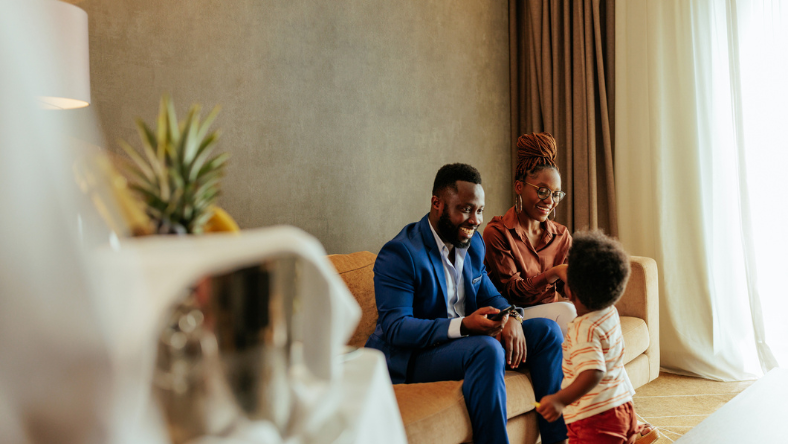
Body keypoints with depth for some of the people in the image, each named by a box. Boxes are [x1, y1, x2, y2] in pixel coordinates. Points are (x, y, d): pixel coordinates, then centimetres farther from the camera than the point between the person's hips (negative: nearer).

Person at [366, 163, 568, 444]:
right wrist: (463, 326, -36)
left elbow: (489, 295, 15)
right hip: (413, 356, -8)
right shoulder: (399, 254, -17)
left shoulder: (473, 243, 9)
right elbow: (394, 328, -23)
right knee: (487, 349, -35)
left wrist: (509, 318, -11)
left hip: (468, 340, 8)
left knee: (547, 331, -2)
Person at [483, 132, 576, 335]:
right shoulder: (497, 233, -7)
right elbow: (512, 291, -11)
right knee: (566, 311, -30)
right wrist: (553, 273, -26)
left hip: (552, 312, 5)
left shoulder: (561, 235, 10)